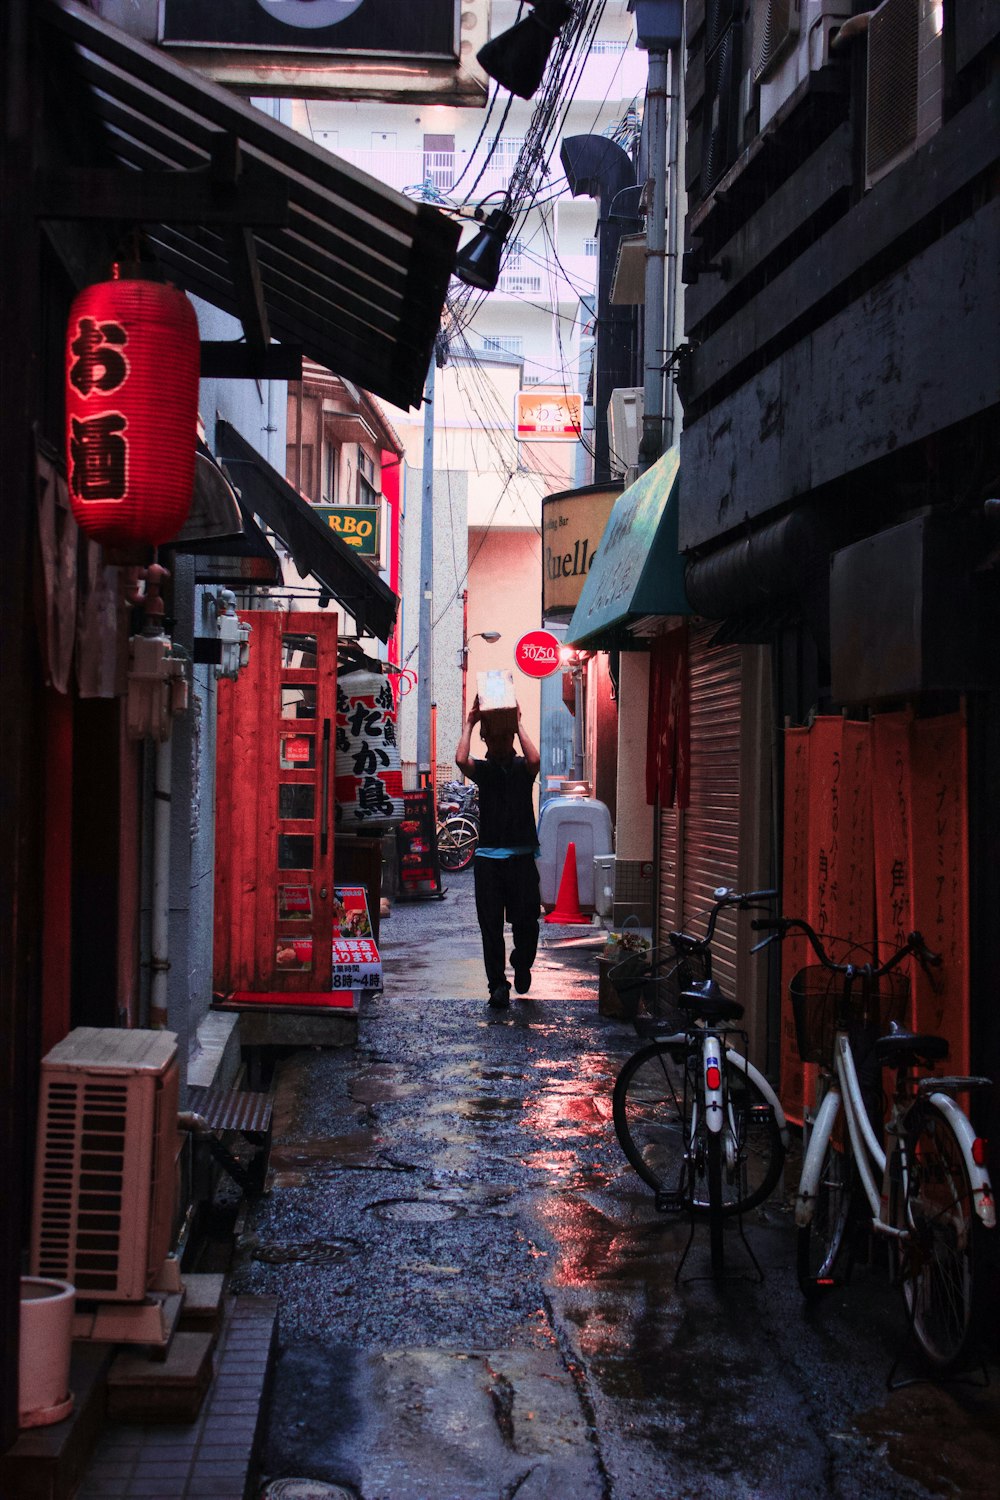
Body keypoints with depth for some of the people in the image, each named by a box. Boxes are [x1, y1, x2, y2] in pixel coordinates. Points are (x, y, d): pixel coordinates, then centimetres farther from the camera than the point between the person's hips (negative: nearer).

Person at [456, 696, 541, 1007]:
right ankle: (497, 984, 5)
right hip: (488, 857, 1)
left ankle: (522, 964, 26)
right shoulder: (482, 770, 8)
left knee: (526, 920, -3)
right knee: (491, 925, -1)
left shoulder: (522, 768, 8)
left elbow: (534, 760, -16)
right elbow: (461, 760, -14)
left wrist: (519, 724, -8)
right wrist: (469, 724, -5)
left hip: (522, 856, -1)